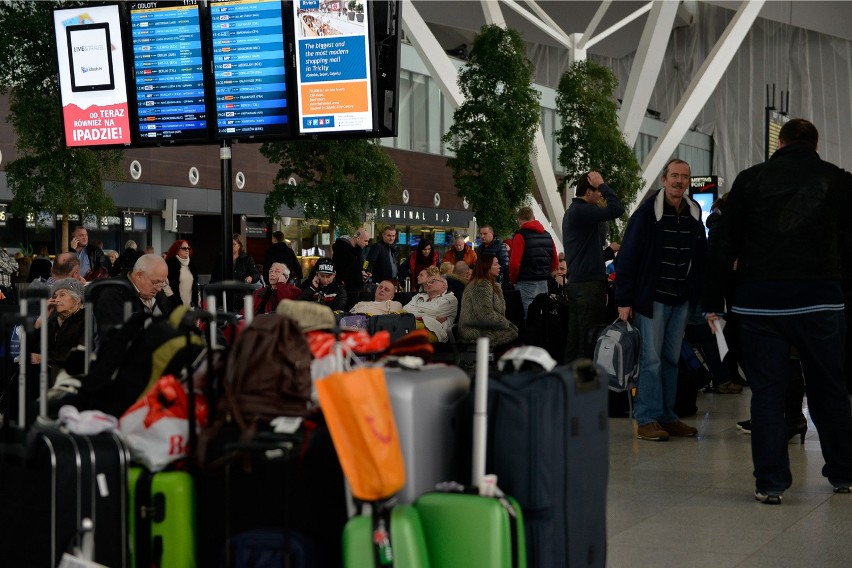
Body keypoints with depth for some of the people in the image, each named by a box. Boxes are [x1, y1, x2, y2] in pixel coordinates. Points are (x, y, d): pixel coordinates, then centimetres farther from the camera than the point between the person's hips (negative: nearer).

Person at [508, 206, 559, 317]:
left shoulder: (521, 235, -8)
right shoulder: (547, 236, 13)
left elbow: (514, 262, -14)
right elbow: (555, 262, 15)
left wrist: (513, 279, 0)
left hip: (526, 283, -7)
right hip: (543, 283, 7)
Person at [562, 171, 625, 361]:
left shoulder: (572, 211, 17)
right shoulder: (581, 211, -15)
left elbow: (599, 239, 25)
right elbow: (616, 209, -24)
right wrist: (602, 184, -14)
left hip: (575, 282, 10)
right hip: (589, 283, -10)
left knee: (576, 335, 12)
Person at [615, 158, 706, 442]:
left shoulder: (694, 214, 7)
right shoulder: (647, 213, -9)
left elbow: (701, 257, 14)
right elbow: (627, 256, -9)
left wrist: (698, 296, 8)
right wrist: (623, 300, -12)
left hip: (681, 301, 6)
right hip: (652, 298, -5)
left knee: (671, 359, 10)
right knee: (650, 359, -5)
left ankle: (667, 416, 17)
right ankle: (646, 419, 0)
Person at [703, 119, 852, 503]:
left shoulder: (751, 179, 3)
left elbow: (724, 245, 2)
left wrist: (714, 301, 7)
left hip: (760, 301, 0)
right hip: (820, 298, 1)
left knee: (767, 391, 4)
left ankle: (770, 482, 1)